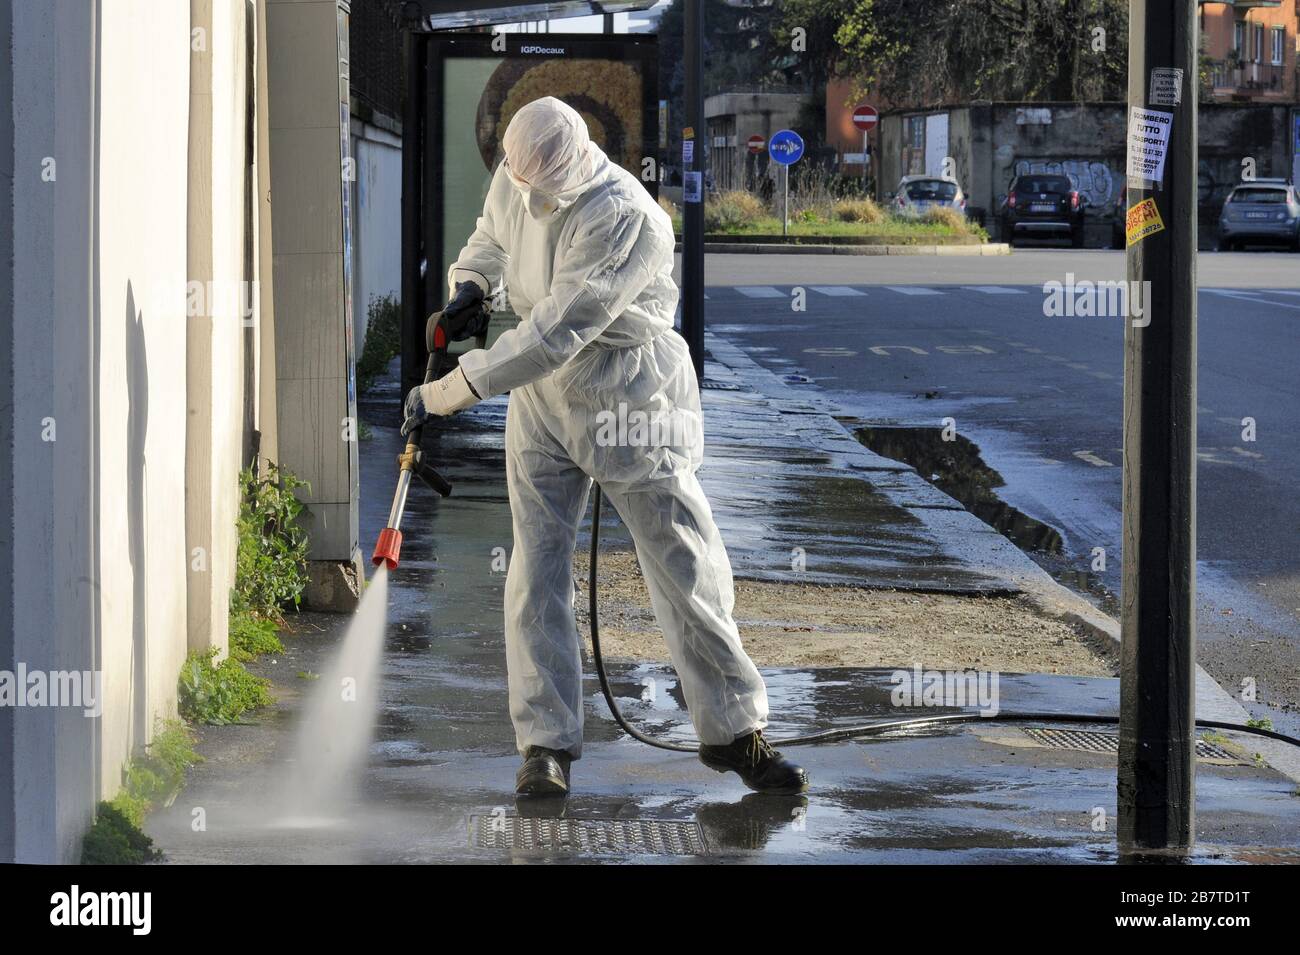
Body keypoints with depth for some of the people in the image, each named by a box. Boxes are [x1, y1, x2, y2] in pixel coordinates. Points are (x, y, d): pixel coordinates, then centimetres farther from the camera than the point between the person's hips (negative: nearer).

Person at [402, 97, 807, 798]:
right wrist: (468, 282, 0)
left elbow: (556, 333, -30)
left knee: (686, 567, -2)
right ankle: (546, 742, 5)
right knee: (536, 571, -1)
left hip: (629, 399, -5)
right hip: (541, 398, 5)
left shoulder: (626, 219, -27)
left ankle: (733, 732, 9)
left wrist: (450, 390, -28)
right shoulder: (513, 181, -3)